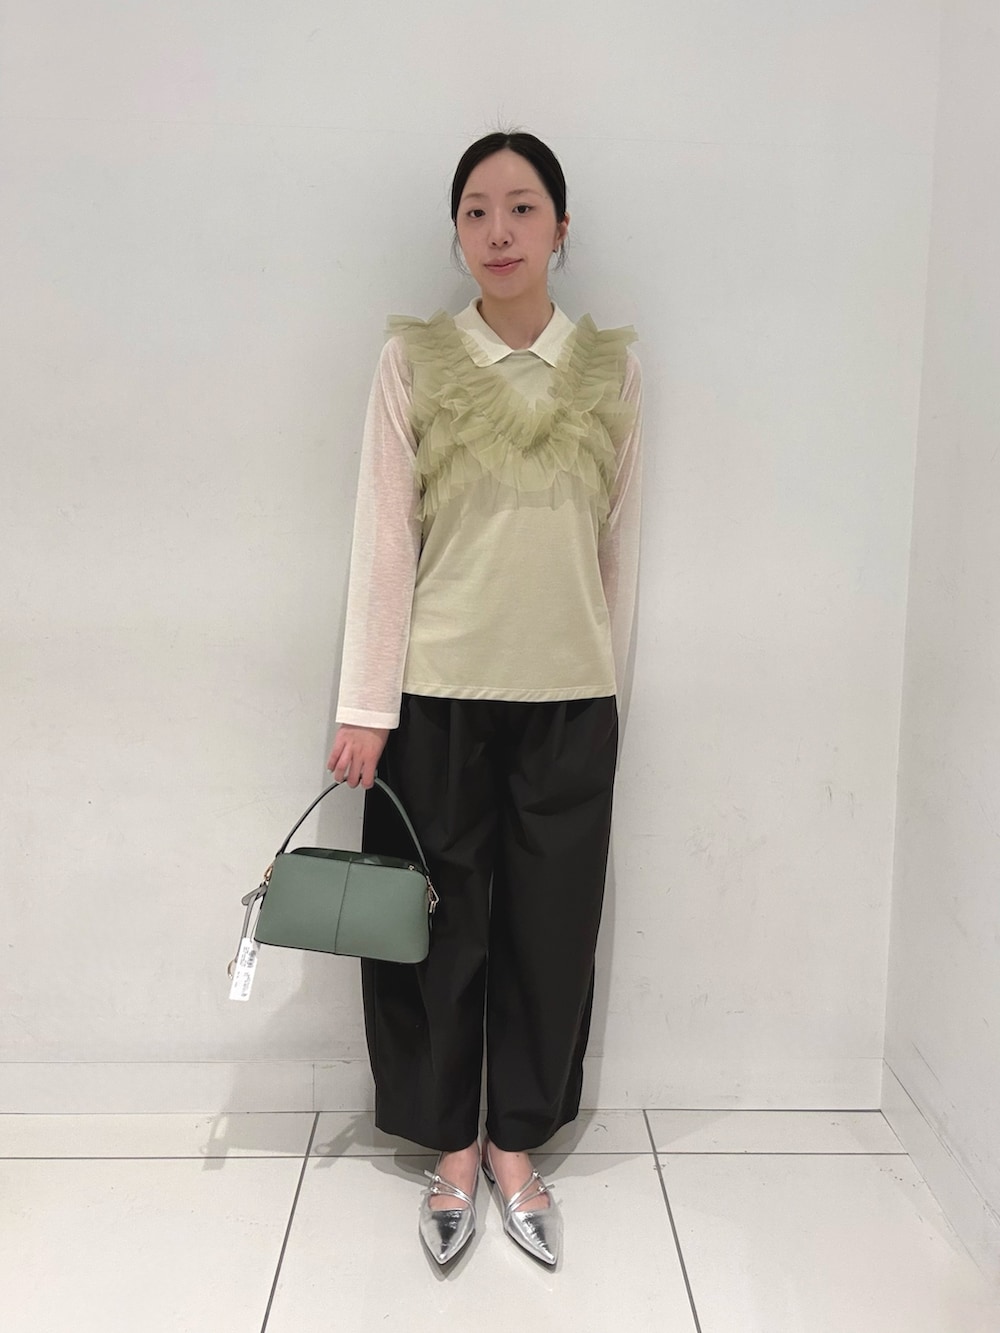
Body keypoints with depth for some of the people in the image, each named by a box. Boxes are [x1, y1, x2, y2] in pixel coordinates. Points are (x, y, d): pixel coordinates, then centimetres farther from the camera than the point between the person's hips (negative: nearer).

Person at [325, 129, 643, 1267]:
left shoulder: (612, 366, 4)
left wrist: (607, 680, 10)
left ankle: (516, 1147, 31)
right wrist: (365, 706, -7)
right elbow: (382, 536, -5)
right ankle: (453, 1148, 31)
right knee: (439, 927, 9)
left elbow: (618, 541, 9)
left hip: (569, 700, 2)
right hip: (439, 694, -1)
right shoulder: (413, 358, -1)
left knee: (549, 930, 10)